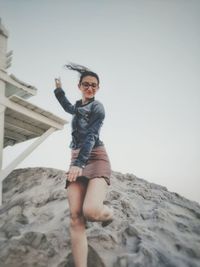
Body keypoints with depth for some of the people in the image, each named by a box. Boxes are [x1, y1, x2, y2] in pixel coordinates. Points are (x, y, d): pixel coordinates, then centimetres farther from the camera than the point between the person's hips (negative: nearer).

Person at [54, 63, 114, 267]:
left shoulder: (97, 107, -1)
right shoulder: (79, 106, 21)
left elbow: (90, 136, -14)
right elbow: (68, 108, 47)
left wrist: (79, 163, -24)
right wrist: (58, 89, 48)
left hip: (95, 157, -6)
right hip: (76, 159, 6)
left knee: (91, 211, -26)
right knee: (76, 217, -10)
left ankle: (109, 213, 11)